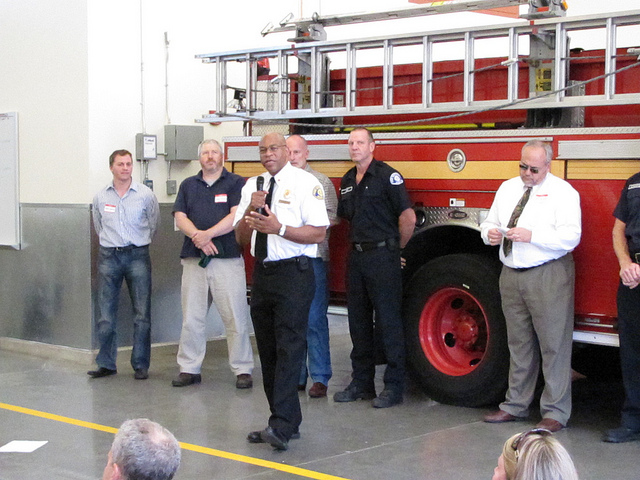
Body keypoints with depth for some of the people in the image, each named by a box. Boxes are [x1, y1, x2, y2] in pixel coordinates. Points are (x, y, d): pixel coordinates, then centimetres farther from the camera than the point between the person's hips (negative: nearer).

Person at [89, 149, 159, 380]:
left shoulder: (145, 195, -1)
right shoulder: (100, 197, 5)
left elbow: (153, 225, 11)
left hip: (138, 256, -2)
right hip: (108, 257, 2)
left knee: (142, 313, 0)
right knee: (106, 314, 2)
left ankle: (141, 365, 7)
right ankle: (106, 363, 9)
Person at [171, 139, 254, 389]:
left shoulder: (236, 183, 5)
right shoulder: (188, 185, 17)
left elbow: (236, 217, -7)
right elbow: (180, 218, 7)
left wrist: (208, 234, -15)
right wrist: (197, 236, -11)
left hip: (228, 258, -4)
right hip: (193, 259, 4)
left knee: (236, 317, -4)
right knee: (191, 318, 6)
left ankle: (242, 370, 3)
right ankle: (189, 369, 14)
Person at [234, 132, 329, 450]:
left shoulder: (305, 183, -5)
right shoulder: (253, 186, 15)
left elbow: (318, 233, -12)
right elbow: (241, 237, 13)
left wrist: (279, 228, -22)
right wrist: (250, 211, -6)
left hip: (293, 273, -7)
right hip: (262, 273, 8)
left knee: (289, 348, -14)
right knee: (268, 350, 10)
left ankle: (281, 426, -19)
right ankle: (287, 421, 19)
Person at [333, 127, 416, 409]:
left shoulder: (387, 176, -9)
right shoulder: (348, 181, 14)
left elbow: (408, 217, -12)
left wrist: (396, 248, -1)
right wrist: (358, 243, 16)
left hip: (382, 257, -7)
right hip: (356, 257, 7)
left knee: (388, 321, -4)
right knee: (358, 322, 11)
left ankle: (394, 387, 1)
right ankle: (361, 383, 19)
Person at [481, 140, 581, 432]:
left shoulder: (562, 192, -4)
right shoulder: (507, 189, 16)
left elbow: (570, 236, -14)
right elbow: (489, 222, 21)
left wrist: (531, 236, -23)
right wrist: (490, 233, -4)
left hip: (548, 278, -6)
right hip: (511, 275, 6)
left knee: (553, 344, -5)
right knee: (519, 343, 13)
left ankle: (555, 413, 2)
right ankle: (516, 406, 22)